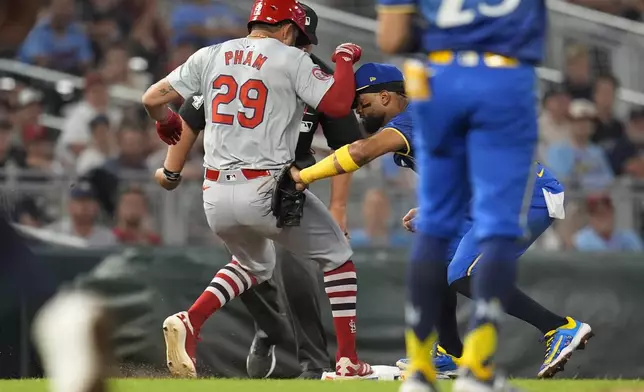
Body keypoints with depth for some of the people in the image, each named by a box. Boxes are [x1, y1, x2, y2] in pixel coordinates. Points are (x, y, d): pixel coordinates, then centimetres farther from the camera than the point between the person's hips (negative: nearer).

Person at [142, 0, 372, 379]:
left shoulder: (210, 56, 9)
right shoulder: (291, 59, -4)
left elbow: (153, 98, 8)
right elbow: (338, 104, -13)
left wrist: (165, 122, 30)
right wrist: (345, 60, 5)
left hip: (216, 196, 5)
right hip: (268, 191, -5)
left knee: (254, 264, 32)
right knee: (337, 255, 16)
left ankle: (189, 321, 7)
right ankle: (348, 361, 8)